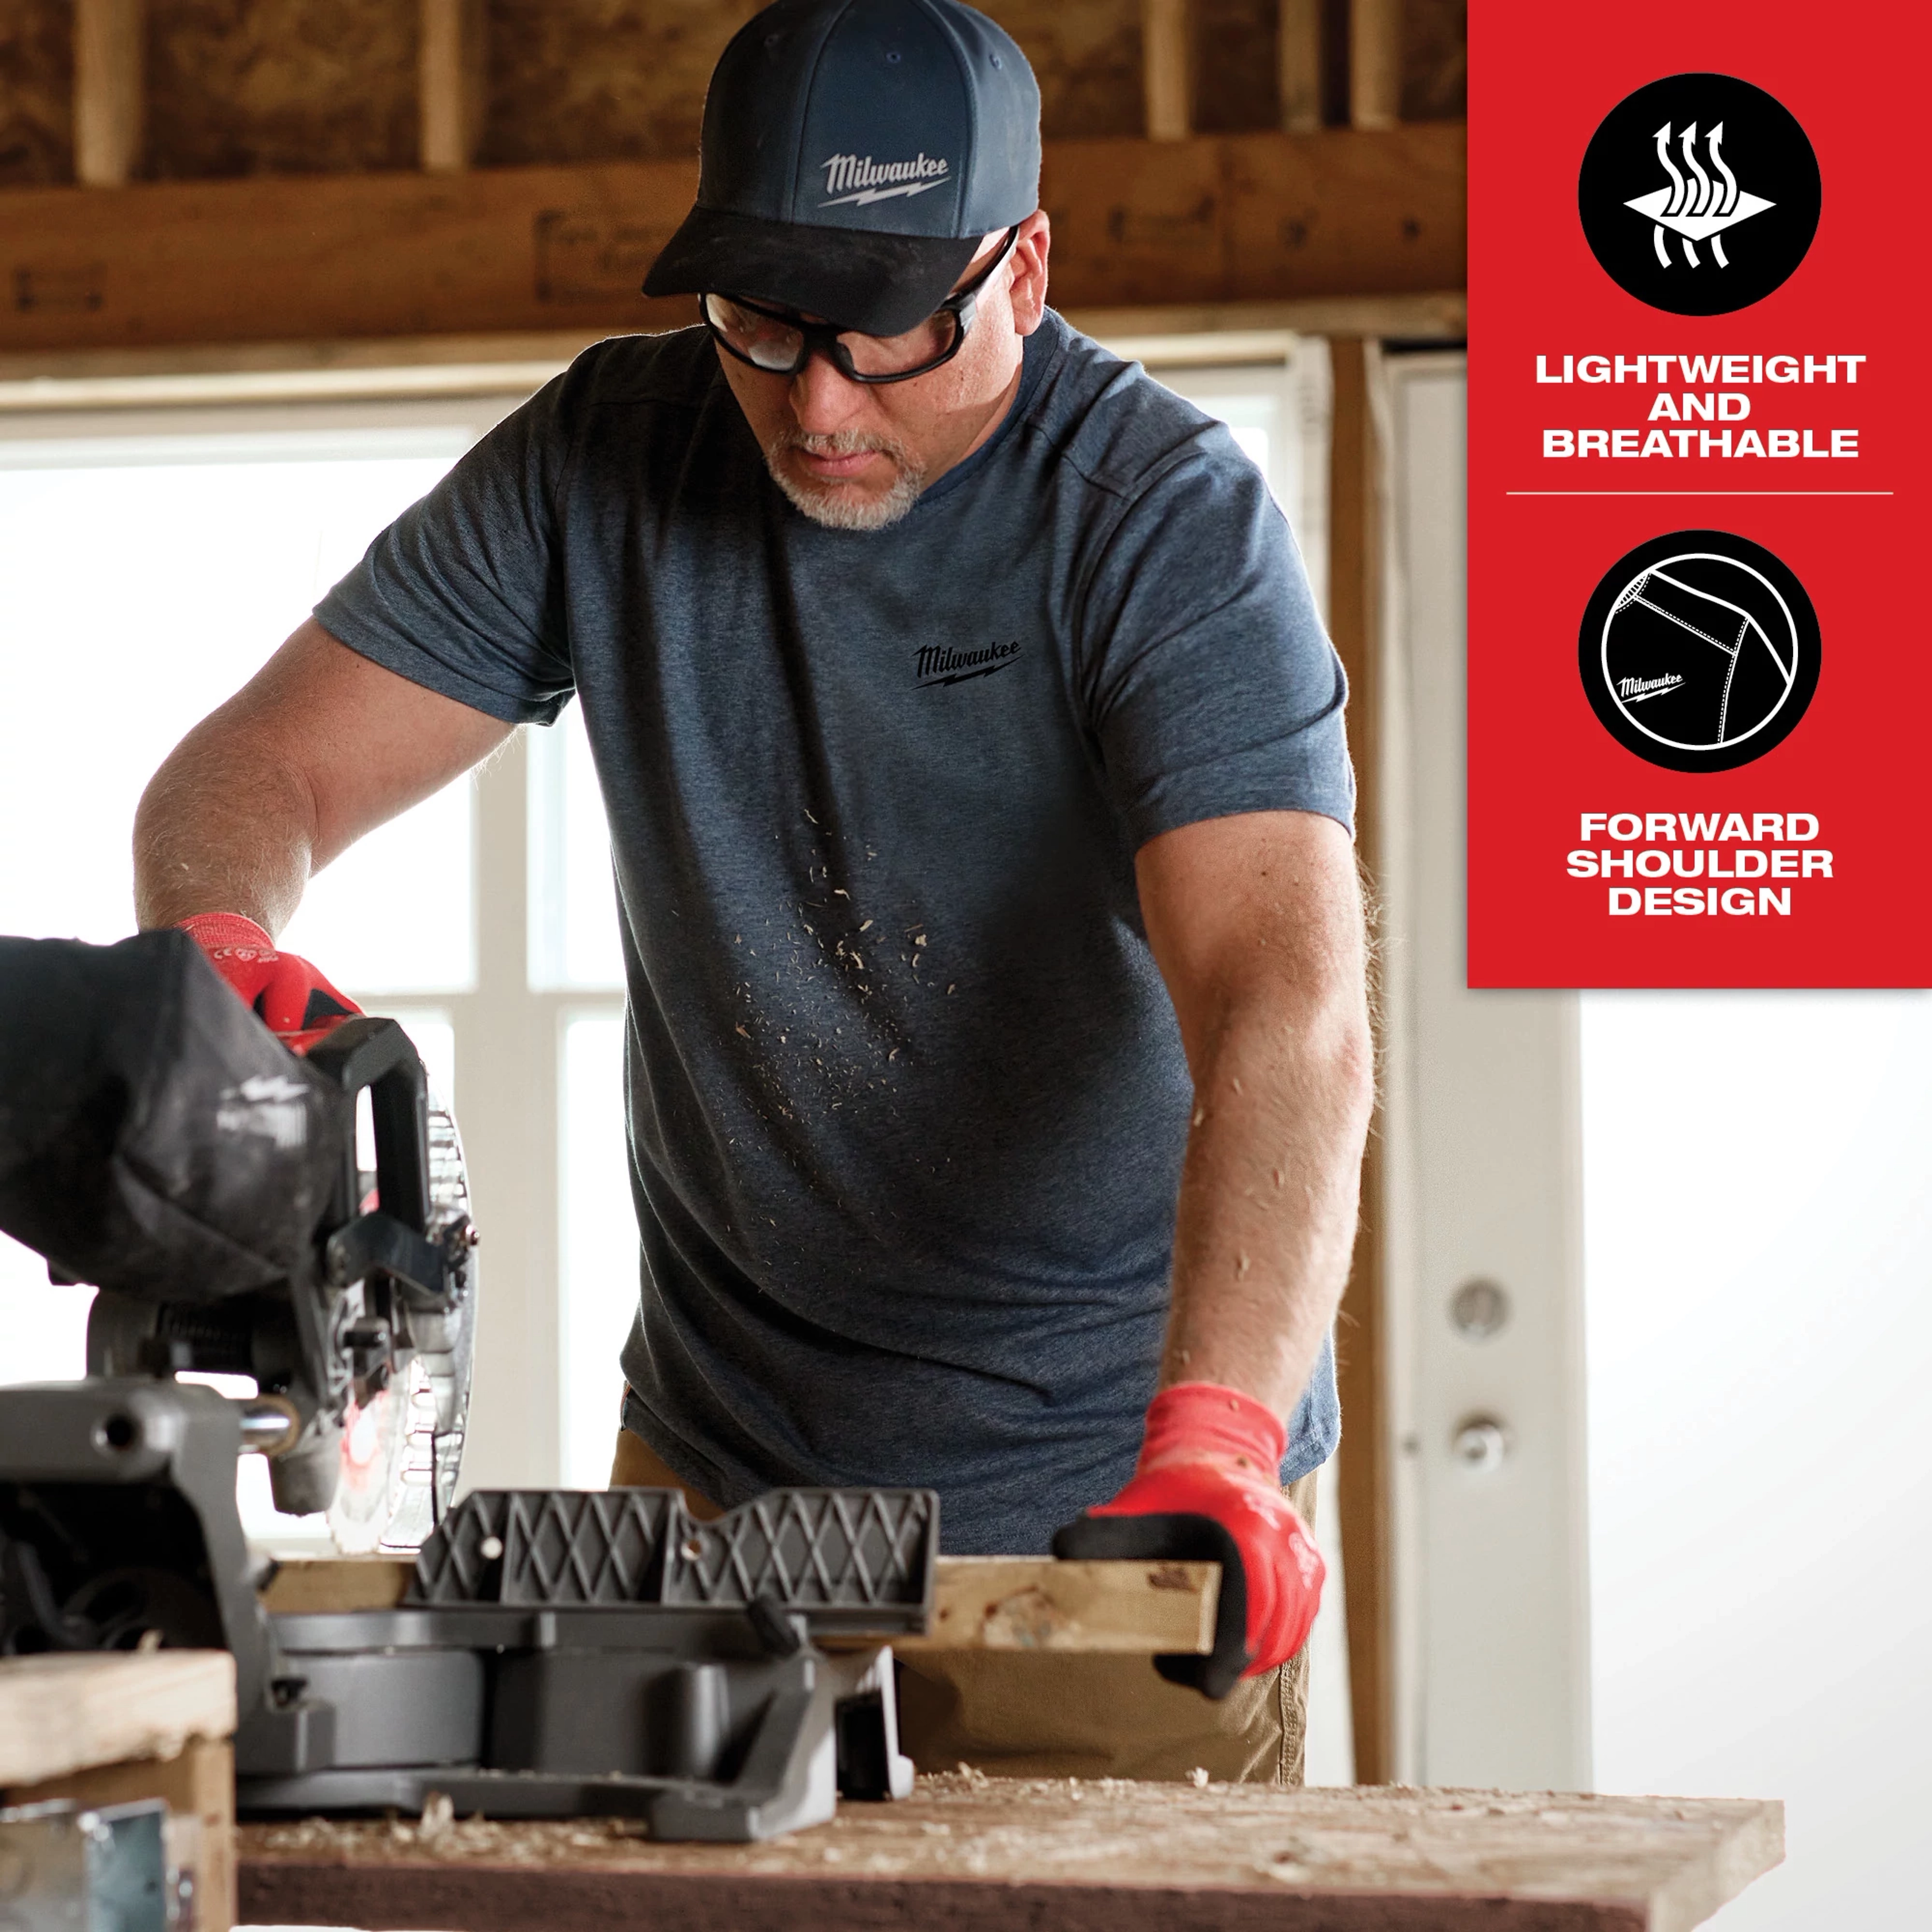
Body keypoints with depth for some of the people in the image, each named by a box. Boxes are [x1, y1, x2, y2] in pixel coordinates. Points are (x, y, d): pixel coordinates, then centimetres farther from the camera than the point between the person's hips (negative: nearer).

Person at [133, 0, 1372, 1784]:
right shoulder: (608, 463, -4)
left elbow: (1287, 1009, -31)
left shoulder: (1171, 519, -18)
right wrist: (213, 942, -29)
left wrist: (1209, 1447, -46)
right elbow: (267, 765, -3)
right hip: (720, 1460, 4)